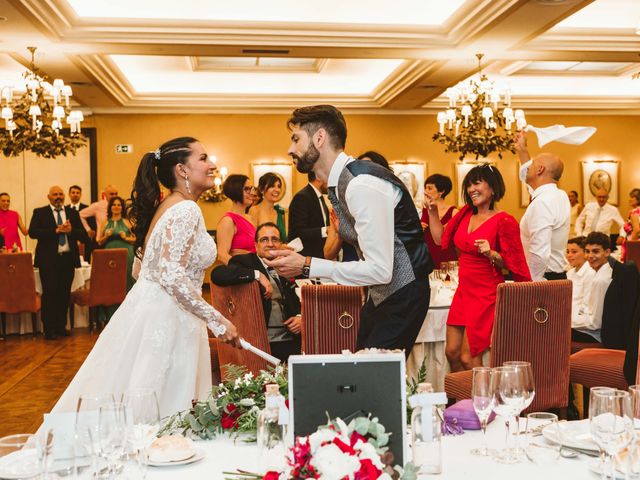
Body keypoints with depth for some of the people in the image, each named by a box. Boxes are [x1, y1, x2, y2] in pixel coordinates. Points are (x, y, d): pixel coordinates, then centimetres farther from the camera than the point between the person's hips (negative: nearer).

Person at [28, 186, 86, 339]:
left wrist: (71, 230, -13)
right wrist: (55, 231, -16)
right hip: (48, 259, -3)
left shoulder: (72, 213, 14)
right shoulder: (40, 212, 5)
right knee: (49, 294, -3)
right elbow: (32, 232, -9)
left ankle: (61, 326, 16)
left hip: (68, 258, 3)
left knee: (65, 294, 6)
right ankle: (49, 329, 3)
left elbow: (83, 235, 7)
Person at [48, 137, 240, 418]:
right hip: (165, 319, -10)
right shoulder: (186, 210, -15)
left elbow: (141, 268, 20)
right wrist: (217, 321, -21)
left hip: (147, 309, 10)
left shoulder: (164, 206, 14)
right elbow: (172, 276, -25)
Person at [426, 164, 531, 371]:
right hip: (464, 291, 7)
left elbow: (512, 263, -10)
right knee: (452, 353, 8)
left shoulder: (504, 221, -12)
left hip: (486, 295, -7)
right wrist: (433, 212, 10)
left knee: (468, 359, -7)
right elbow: (441, 239, 18)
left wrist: (491, 253, -27)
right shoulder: (466, 214, 8)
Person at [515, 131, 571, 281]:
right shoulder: (560, 196, 11)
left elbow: (539, 254, -27)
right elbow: (529, 178, 34)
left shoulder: (542, 203, -20)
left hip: (542, 279, -10)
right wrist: (522, 150, 38)